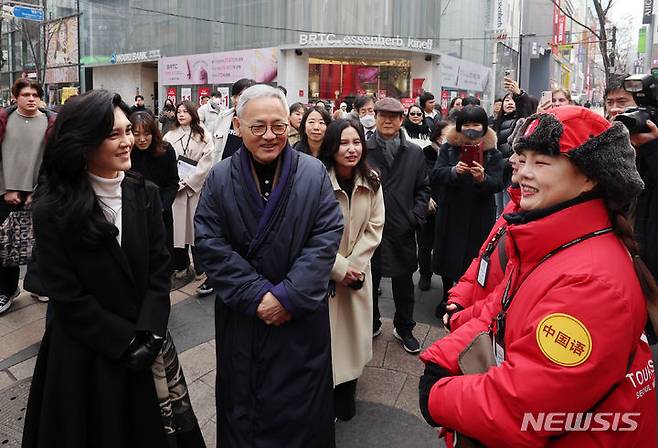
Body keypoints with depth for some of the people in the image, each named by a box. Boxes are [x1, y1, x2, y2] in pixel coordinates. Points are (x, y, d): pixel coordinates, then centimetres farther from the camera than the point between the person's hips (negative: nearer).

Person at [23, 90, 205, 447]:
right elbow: (68, 297, -13)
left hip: (147, 347, 3)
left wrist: (147, 336, -14)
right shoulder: (51, 210, -14)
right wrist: (125, 342, -14)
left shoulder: (145, 194, -3)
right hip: (85, 353, -3)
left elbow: (159, 271, -4)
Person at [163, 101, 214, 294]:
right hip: (175, 188, 3)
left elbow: (206, 162, -4)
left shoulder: (203, 135, 4)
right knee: (177, 227, 4)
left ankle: (206, 274, -1)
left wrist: (188, 182, -9)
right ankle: (181, 268, 16)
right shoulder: (170, 136, 12)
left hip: (196, 187, -3)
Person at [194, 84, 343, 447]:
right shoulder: (220, 179, -2)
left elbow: (327, 238, -9)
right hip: (241, 317, 1)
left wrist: (288, 295, -17)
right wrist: (257, 295, -16)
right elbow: (210, 245, -8)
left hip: (302, 316, 0)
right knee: (243, 403, 16)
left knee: (302, 407, 14)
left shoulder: (314, 173, -4)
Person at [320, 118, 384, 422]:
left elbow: (374, 228, 0)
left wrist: (354, 265, -10)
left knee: (353, 331, 13)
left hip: (357, 272, 4)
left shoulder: (371, 182, -2)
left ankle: (346, 397, 32)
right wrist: (339, 268, -13)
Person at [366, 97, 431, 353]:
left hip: (402, 230, 2)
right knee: (369, 282, 13)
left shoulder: (415, 154, 6)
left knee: (404, 284, 14)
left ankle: (404, 329, 32)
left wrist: (416, 217, -3)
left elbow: (423, 189, 9)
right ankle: (371, 325, 34)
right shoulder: (363, 150, -3)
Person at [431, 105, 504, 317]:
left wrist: (482, 179, -30)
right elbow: (435, 174, -9)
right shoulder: (449, 148, 2)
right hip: (450, 213, 1)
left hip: (480, 217, -1)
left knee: (475, 259, 2)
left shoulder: (492, 153, -1)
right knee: (448, 255, 11)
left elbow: (498, 184, -9)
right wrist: (454, 171, -28)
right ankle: (447, 297, 30)